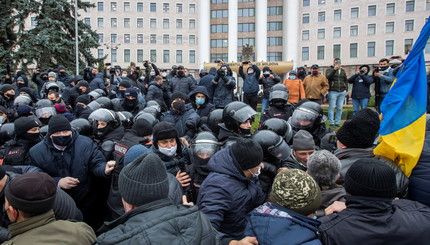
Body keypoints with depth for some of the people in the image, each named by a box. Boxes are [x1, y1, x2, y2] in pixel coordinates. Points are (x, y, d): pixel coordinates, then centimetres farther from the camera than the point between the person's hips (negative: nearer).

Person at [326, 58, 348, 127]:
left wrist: (346, 89, 9)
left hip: (342, 92, 5)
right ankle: (331, 122, 1)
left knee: (339, 108, 6)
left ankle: (337, 122, 13)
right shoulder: (330, 69, 3)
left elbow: (346, 80, 21)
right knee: (332, 107, -4)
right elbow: (328, 76, -17)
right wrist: (334, 69, -23)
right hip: (333, 91, -4)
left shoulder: (343, 71, 17)